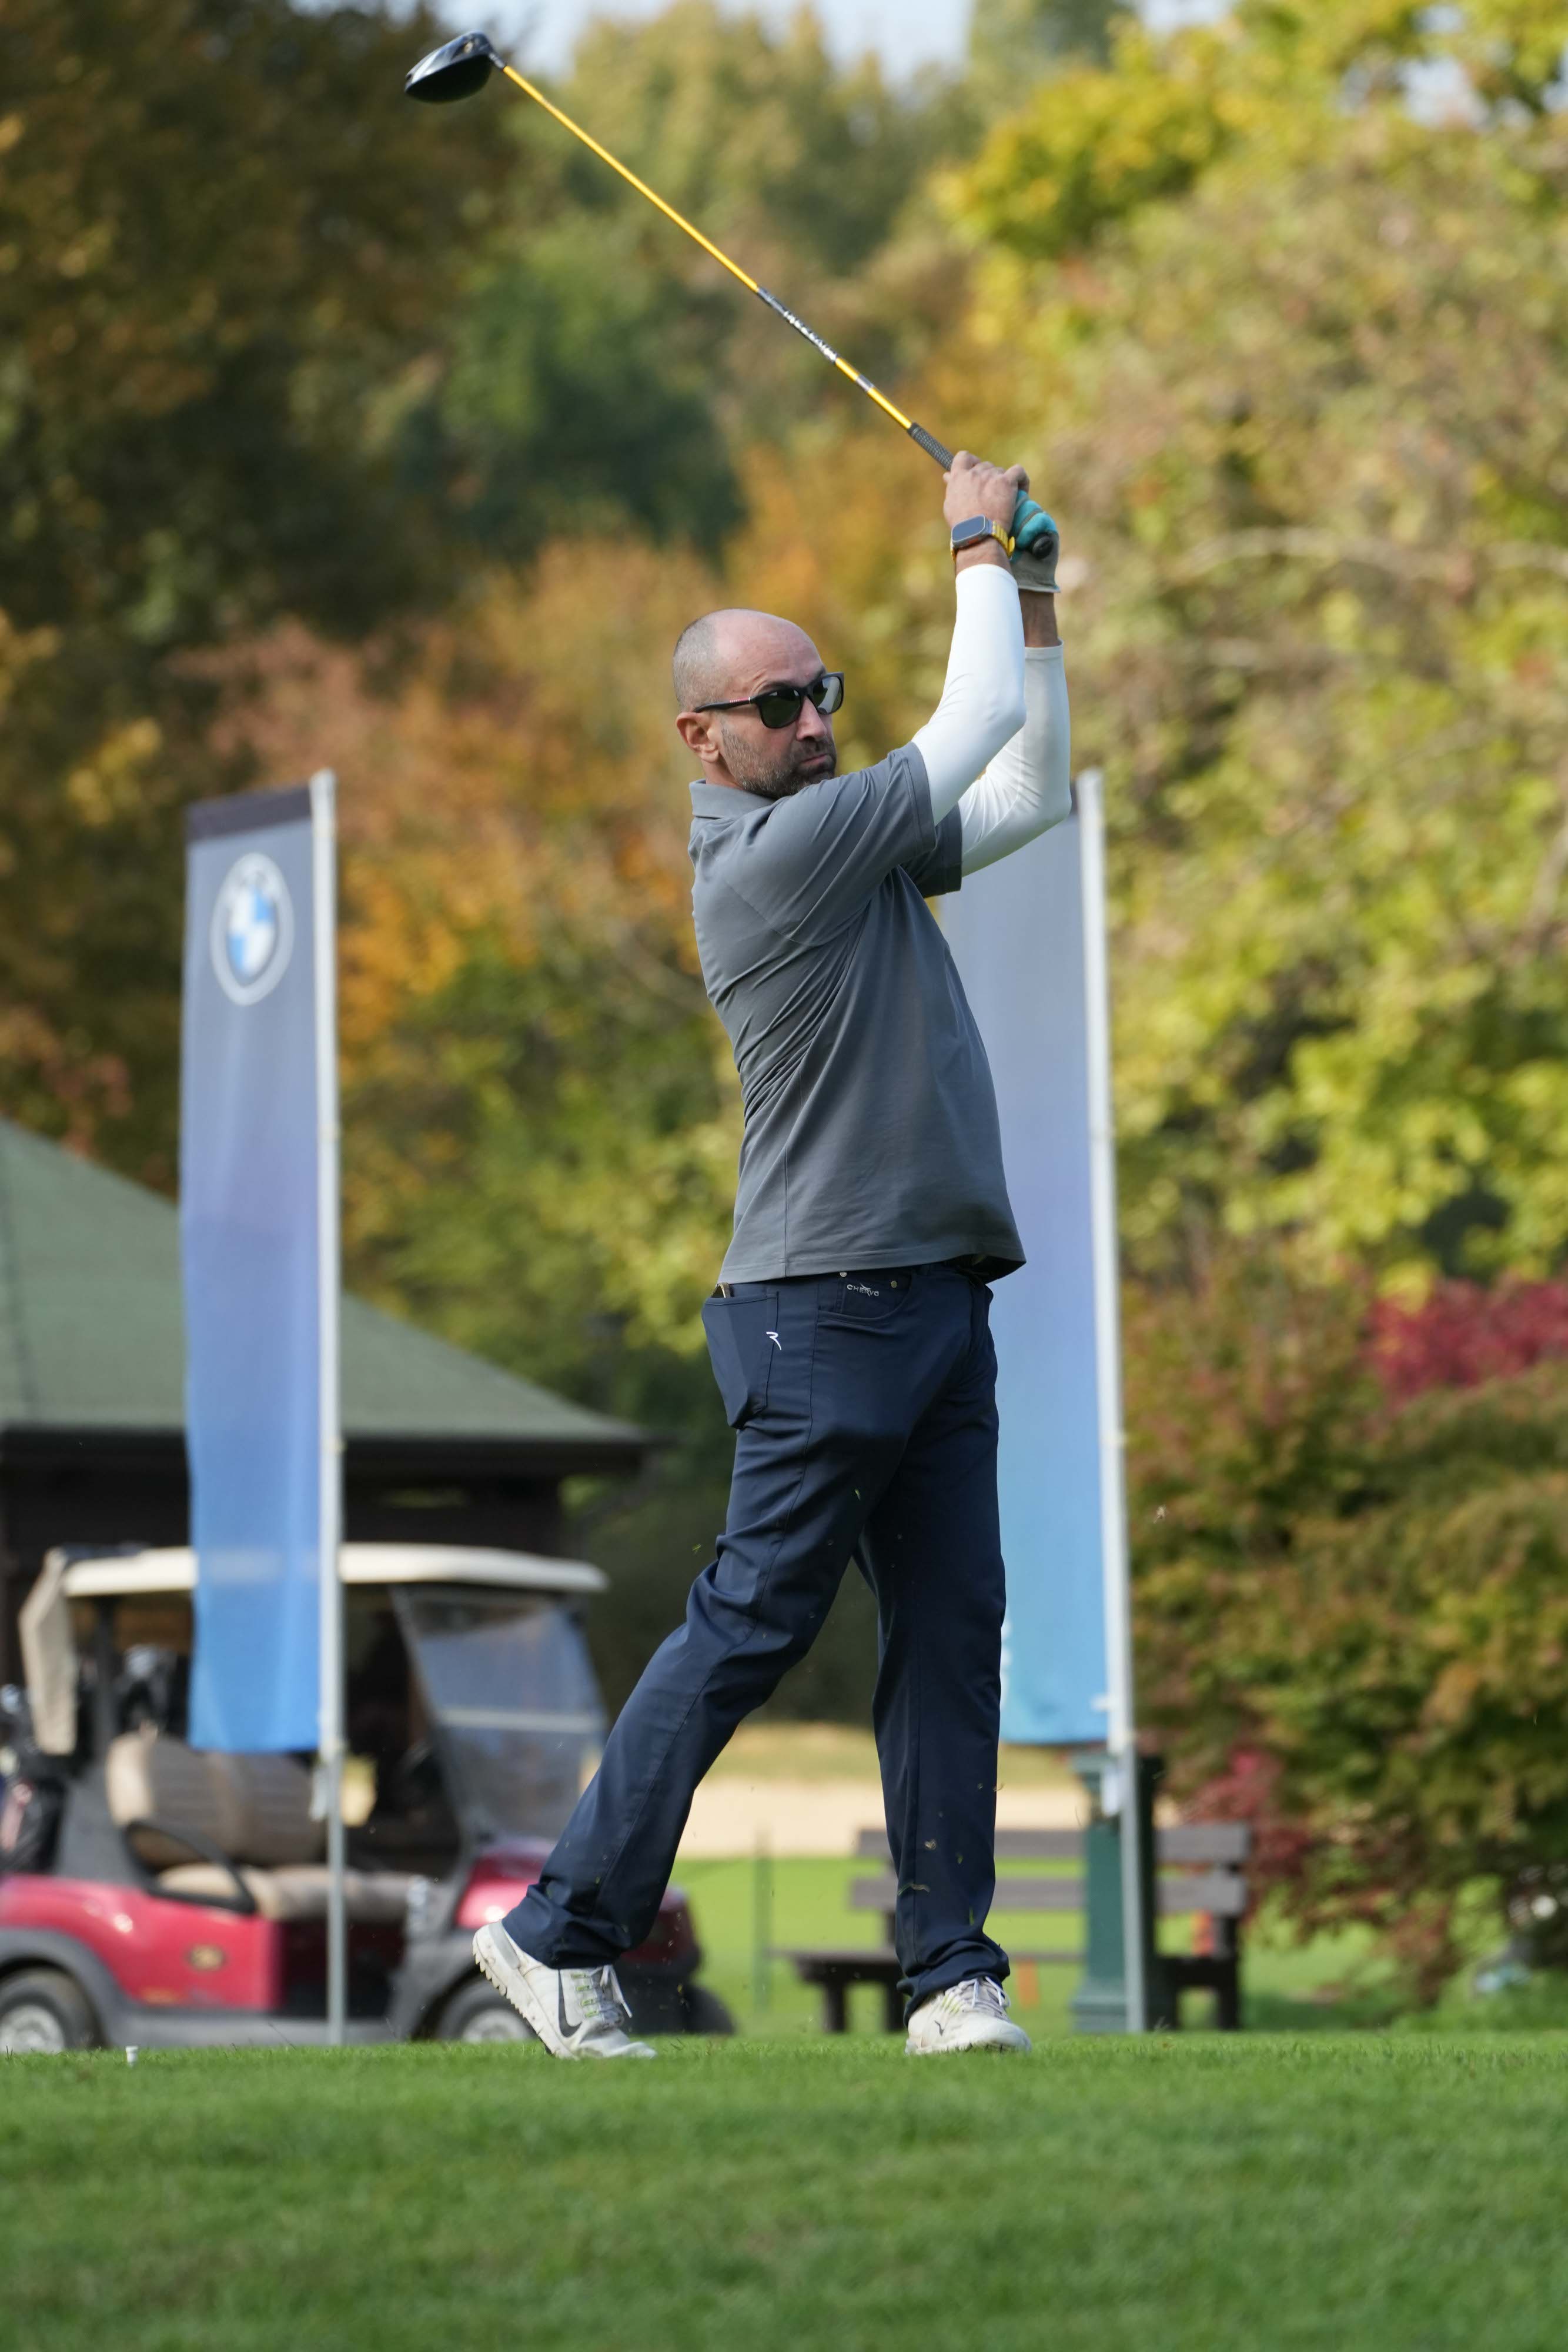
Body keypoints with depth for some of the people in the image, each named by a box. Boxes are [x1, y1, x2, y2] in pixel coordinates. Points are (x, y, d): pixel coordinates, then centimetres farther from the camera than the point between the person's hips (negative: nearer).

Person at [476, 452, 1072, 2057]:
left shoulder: (853, 843, 16)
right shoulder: (765, 851, -12)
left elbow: (1026, 794, 25)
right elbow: (965, 736, -11)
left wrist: (1033, 605, 16)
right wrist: (980, 554, 2)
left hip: (936, 1305, 9)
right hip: (826, 1309, -9)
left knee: (950, 1634, 3)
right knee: (750, 1626, -7)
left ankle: (952, 1972, 3)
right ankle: (563, 1933, 0)